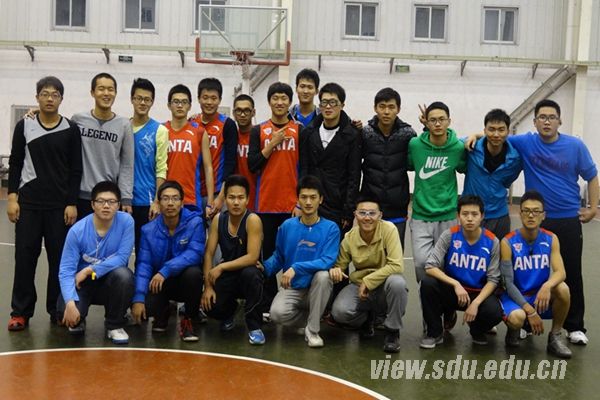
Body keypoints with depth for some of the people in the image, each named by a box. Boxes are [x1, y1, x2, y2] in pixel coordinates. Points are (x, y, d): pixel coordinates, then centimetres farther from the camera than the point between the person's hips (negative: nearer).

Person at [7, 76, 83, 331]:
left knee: (60, 258, 4)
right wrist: (12, 197, -2)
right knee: (25, 257, 3)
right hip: (28, 202, 1)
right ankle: (21, 312, 13)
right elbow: (15, 164, 6)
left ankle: (57, 310, 17)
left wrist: (72, 203, -5)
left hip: (60, 204, 0)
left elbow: (76, 170, 1)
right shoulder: (24, 126, 4)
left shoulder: (71, 130, 1)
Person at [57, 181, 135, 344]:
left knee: (123, 274, -34)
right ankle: (78, 321, 13)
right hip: (82, 282, 0)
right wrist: (70, 303, -33)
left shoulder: (126, 221, -16)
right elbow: (66, 270, -19)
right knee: (66, 310, -29)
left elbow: (122, 257, -17)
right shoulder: (77, 230, -17)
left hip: (110, 282, 1)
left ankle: (115, 325, -7)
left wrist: (90, 270, -24)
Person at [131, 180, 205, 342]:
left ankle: (187, 319, -8)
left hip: (185, 280, -1)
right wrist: (138, 298, -23)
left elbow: (195, 253, -25)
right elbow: (143, 264, -11)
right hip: (159, 282, 2)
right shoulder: (149, 230, -6)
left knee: (193, 272, -35)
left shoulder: (195, 222, -13)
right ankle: (162, 313, 15)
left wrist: (165, 271, -35)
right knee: (145, 306, -26)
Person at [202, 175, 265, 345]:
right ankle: (230, 309, 20)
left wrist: (221, 267, -26)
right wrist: (208, 286, -11)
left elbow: (252, 257, -26)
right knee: (210, 307, -21)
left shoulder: (253, 220, -19)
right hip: (227, 274, 4)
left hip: (249, 272, -3)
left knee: (250, 274, -39)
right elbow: (209, 253, -3)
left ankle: (254, 327, -19)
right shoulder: (218, 219, -5)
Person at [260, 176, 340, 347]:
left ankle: (313, 329, -16)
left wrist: (296, 268, -29)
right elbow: (278, 257, 8)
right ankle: (313, 317, 5)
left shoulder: (331, 228, -9)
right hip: (291, 288, 1)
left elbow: (328, 261, -20)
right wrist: (264, 267, -13)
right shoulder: (287, 226, 0)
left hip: (316, 288, -1)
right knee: (277, 313, -29)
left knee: (323, 275, -35)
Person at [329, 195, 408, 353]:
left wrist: (368, 281, -25)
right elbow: (340, 266, 2)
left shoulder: (388, 229, -18)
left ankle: (392, 331, -11)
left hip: (385, 286, -2)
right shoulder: (349, 238, -8)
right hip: (359, 286, 2)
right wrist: (334, 270, -23)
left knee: (397, 282, -37)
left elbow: (397, 266, -25)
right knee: (339, 312, -26)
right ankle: (367, 318, 13)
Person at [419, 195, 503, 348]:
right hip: (451, 290, 0)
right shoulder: (449, 235, -12)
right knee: (427, 283, -29)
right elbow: (430, 267, -18)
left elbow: (493, 279, -9)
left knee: (494, 313, -31)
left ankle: (477, 331, 9)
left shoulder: (492, 241, -10)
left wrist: (476, 303, -23)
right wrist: (456, 284, -30)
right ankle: (434, 333, -7)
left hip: (478, 293, 0)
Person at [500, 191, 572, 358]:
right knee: (517, 318, -35)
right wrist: (530, 311, -24)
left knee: (562, 288, -28)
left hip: (540, 295, 3)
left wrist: (547, 286, -39)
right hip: (515, 296, -3)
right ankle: (513, 329, 5)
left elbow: (560, 272, -15)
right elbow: (508, 283, -16)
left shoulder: (551, 239, -4)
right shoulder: (508, 243, -14)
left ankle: (555, 336, -6)